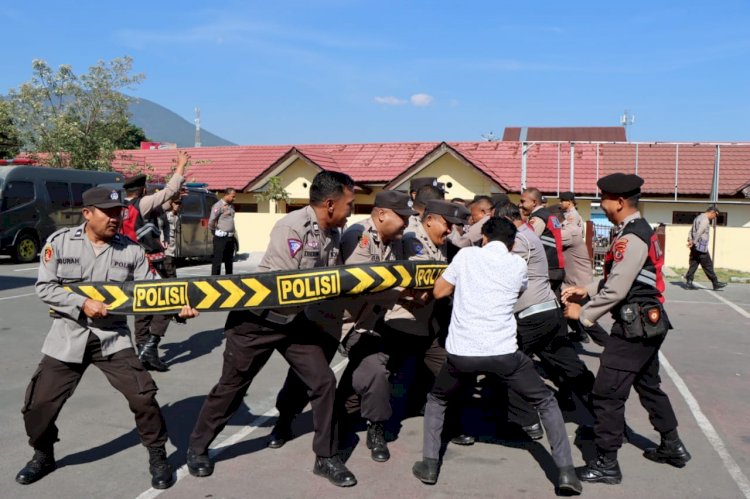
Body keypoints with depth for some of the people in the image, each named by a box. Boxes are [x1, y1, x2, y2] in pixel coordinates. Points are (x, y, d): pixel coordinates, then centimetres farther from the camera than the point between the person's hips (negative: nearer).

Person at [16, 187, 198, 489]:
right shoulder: (60, 242, -5)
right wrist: (82, 303, -18)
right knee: (38, 403, 8)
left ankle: (157, 457, 15)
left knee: (143, 397, -7)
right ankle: (43, 456, 38)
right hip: (68, 338, 1)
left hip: (113, 338, 0)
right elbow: (44, 287, -6)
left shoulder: (131, 250, -3)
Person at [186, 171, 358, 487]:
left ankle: (326, 458, 16)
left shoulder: (333, 233, 1)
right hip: (258, 318, -6)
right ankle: (197, 448, 33)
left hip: (295, 320, 7)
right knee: (231, 387, 9)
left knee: (323, 381, 1)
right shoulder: (291, 227, -23)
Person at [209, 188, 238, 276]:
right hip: (221, 237, -8)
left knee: (229, 260, 16)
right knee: (217, 260, -6)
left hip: (230, 237, 8)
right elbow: (211, 220, -18)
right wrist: (214, 231, -6)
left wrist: (234, 234, 15)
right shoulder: (218, 205, -12)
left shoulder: (231, 206, 15)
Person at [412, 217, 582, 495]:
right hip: (503, 352, 0)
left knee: (436, 401, 28)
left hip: (461, 352, 0)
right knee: (546, 402, 21)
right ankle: (566, 472, 14)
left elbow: (439, 292, 15)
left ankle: (429, 465, 20)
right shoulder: (518, 264, 8)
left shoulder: (467, 255, 7)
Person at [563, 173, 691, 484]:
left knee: (607, 393, -4)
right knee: (648, 385, 24)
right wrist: (586, 291, 9)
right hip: (648, 323, 11)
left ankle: (606, 465, 6)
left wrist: (583, 314, -11)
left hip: (634, 325, -11)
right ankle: (673, 447, 39)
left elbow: (616, 291, -22)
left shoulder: (630, 237, -20)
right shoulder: (640, 230, 11)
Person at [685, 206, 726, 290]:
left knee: (693, 264, 7)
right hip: (701, 247, -9)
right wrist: (694, 243, -14)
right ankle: (715, 283, 6)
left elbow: (691, 231, 15)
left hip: (695, 247, 9)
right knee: (708, 266, -1)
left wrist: (690, 240, 1)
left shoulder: (698, 218, 18)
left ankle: (689, 282, 3)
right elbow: (699, 233, -21)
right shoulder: (705, 220, -14)